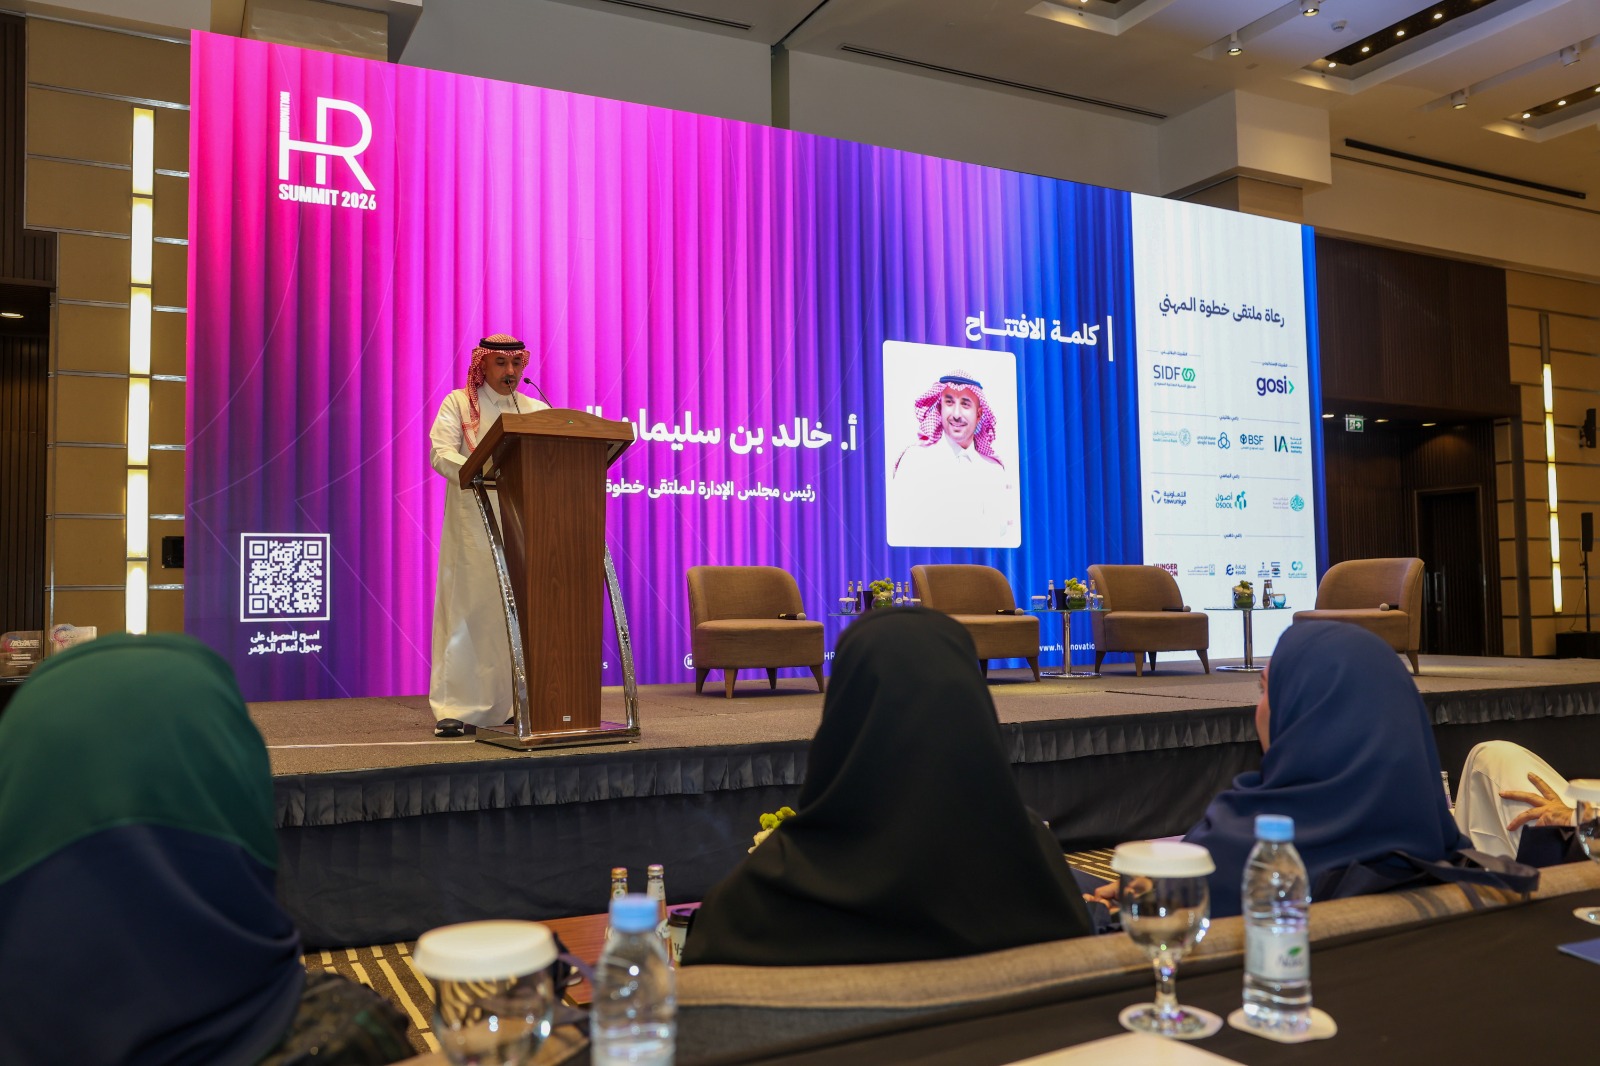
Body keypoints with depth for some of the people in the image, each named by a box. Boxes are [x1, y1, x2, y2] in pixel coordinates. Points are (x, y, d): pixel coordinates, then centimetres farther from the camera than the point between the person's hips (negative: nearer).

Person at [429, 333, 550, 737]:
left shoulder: (537, 410, 16)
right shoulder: (457, 404, 6)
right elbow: (441, 454, -9)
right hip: (472, 525, -3)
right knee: (467, 609, -6)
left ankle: (515, 703, 11)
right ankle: (454, 708, -4)